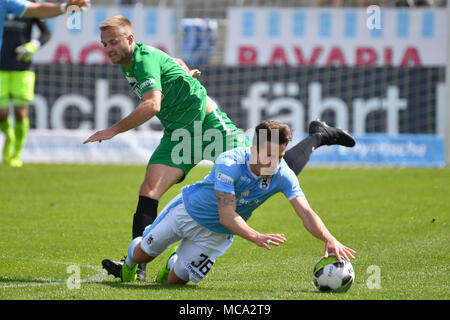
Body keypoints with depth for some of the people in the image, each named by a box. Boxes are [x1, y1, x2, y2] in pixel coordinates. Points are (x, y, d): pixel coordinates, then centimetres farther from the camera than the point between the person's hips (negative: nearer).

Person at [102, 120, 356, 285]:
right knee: (143, 253, 14)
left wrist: (329, 239, -52)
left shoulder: (283, 176, -26)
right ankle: (130, 266, 51)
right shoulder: (229, 164, -37)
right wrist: (255, 237, -57)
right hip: (187, 211, -2)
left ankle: (174, 263, 40)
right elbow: (227, 215, -41)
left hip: (217, 233, 3)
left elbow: (306, 213, -34)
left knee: (176, 280, 4)